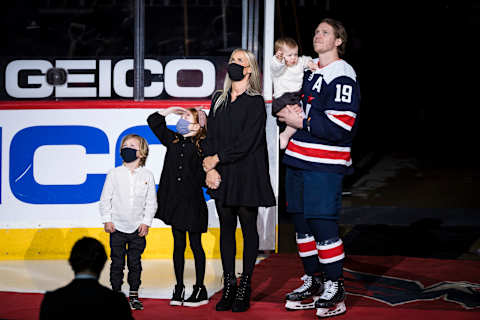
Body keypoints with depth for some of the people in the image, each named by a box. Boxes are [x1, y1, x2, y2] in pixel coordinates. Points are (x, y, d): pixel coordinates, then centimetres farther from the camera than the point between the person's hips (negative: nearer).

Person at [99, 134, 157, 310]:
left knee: (135, 263, 6)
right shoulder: (114, 174, -1)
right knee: (117, 263, 3)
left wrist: (146, 222, -3)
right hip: (117, 227, -1)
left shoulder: (147, 176, 1)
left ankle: (134, 296, 14)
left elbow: (151, 202, 5)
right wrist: (107, 220, -4)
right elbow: (105, 198, 2)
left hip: (138, 228, 1)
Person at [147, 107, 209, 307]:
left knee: (195, 245, 4)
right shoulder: (173, 140, 7)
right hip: (174, 200, 5)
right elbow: (153, 121, 13)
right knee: (178, 245, 10)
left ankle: (200, 290, 11)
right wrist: (171, 110, 7)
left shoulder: (202, 147, -7)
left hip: (193, 202, -4)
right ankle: (179, 289, 16)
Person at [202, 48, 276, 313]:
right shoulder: (218, 100, 11)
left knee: (248, 227, 1)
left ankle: (245, 288, 6)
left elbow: (246, 142, -13)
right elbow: (211, 136, 7)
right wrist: (210, 168, -5)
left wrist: (216, 159, -11)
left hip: (247, 174, -5)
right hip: (222, 175, 5)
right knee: (226, 227, 7)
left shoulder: (255, 102, -6)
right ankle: (228, 286, 12)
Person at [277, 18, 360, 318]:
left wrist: (301, 122, -14)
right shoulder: (309, 71, 16)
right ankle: (313, 281, 25)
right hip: (297, 159, 9)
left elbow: (341, 127, -20)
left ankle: (334, 287, 2)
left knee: (323, 225, -8)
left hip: (325, 166, -8)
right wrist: (289, 113, 9)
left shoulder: (343, 77, -11)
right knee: (301, 222, 13)